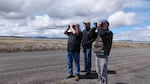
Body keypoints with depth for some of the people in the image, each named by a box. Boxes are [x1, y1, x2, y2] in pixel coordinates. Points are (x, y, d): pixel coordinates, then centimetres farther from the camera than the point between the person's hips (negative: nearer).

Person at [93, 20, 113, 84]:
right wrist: (95, 27, 7)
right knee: (98, 72, 15)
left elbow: (102, 34, -26)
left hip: (103, 55, -7)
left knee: (103, 73, -3)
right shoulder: (98, 32, 15)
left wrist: (98, 26, -11)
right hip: (97, 55, 7)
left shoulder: (109, 33, -7)